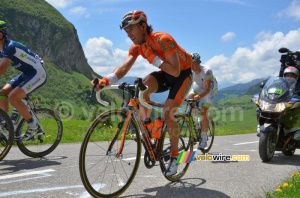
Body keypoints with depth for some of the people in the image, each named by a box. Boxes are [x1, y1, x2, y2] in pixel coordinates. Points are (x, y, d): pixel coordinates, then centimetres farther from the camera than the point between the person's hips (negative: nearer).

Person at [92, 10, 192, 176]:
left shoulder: (162, 39, -30)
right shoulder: (137, 46, -8)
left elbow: (175, 71, -33)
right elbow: (124, 67, -19)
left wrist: (153, 59, -33)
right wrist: (106, 80, -35)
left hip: (182, 74, -6)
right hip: (165, 74, 6)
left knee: (167, 113, -19)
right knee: (143, 85, -27)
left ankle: (174, 156, 1)